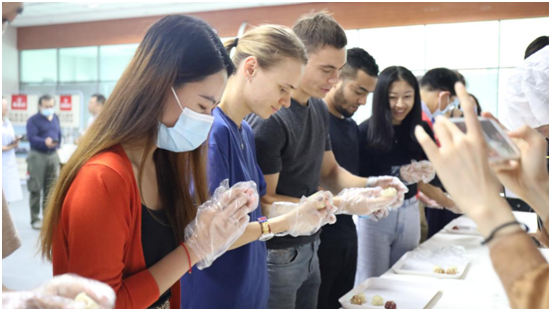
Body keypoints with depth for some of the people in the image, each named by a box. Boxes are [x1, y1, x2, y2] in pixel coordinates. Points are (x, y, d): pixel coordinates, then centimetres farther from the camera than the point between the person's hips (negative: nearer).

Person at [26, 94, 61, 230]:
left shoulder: (56, 118, 13)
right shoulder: (33, 120, -6)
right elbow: (32, 138, -18)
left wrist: (56, 145, 11)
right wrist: (45, 142, -35)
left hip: (53, 156, 5)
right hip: (37, 156, -5)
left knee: (51, 189, 9)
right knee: (36, 189, -2)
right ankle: (35, 219, 4)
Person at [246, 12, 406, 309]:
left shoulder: (319, 107, 5)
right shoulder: (267, 118, -22)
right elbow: (263, 202, -21)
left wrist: (368, 184, -6)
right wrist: (340, 204, -24)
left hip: (310, 248, 8)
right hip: (275, 256, -8)